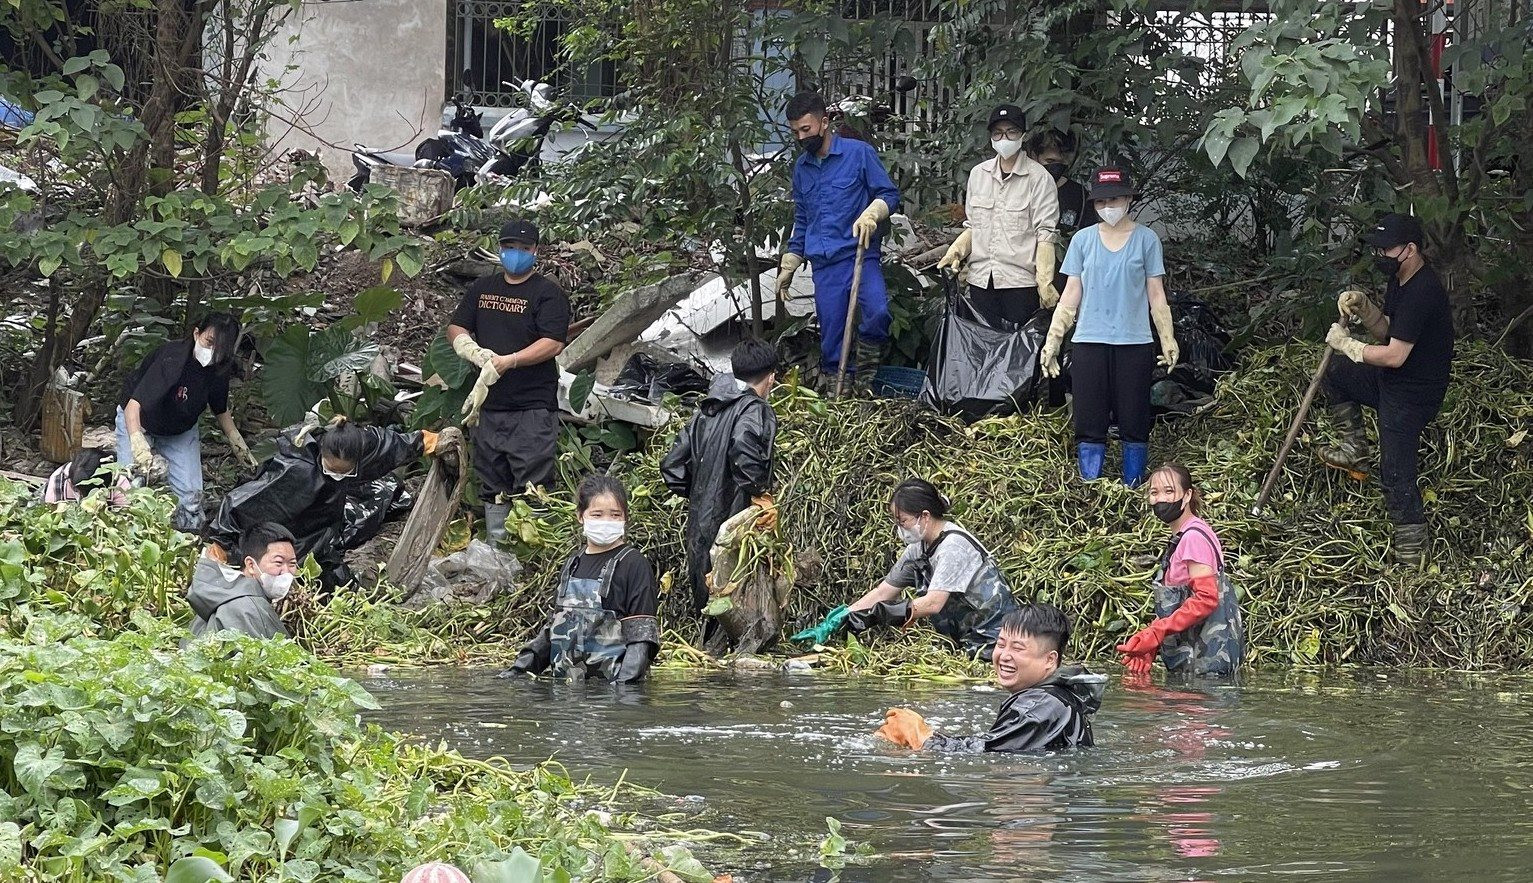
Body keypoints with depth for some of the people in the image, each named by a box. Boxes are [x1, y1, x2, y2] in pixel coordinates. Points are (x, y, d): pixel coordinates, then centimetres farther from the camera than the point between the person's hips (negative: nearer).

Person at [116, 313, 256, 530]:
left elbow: (220, 409, 6)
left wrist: (238, 444, 2)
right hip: (138, 422, -5)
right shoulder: (170, 359, -40)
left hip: (181, 430, 5)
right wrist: (138, 444, -63)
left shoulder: (219, 370, -18)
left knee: (190, 494, -5)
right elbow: (133, 405, -48)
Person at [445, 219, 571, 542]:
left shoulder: (548, 294, -4)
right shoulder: (482, 289, 16)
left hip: (532, 408, -6)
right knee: (493, 488, 12)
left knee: (531, 488, -9)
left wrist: (504, 363, -21)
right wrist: (475, 352, -8)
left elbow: (552, 344, -15)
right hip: (488, 406, 6)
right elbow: (456, 329, 16)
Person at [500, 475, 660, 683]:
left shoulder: (633, 564, 0)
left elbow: (642, 634, -6)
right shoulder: (572, 566, 20)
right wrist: (518, 669, 19)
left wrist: (625, 681, -18)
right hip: (566, 683, 6)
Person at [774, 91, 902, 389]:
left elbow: (889, 194, 0)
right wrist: (788, 267, 24)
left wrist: (871, 214, -20)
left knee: (878, 312, -27)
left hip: (859, 256, -5)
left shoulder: (859, 153, 0)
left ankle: (866, 367, -3)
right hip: (824, 265, 5)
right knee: (831, 336, 1)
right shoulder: (801, 168, 17)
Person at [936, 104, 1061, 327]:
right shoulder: (978, 174, 14)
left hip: (1020, 280, -5)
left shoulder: (1038, 178, -2)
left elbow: (1045, 233, -6)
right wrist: (955, 252, 3)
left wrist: (1045, 281, -14)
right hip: (981, 279, 5)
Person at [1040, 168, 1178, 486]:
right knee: (1089, 423, 0)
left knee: (1134, 421, 2)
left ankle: (1132, 491, 9)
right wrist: (1052, 340, 5)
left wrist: (1168, 339, -1)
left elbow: (1156, 295, 6)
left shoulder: (1145, 239, 3)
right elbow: (1071, 294, 9)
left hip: (1134, 341, -1)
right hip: (1090, 341, 1)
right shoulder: (1083, 240, 7)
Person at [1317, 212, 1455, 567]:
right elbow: (1386, 330, 13)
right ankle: (1354, 451, 25)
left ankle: (1412, 556, 0)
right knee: (1335, 373, 24)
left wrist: (1346, 344, -15)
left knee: (1396, 472, -8)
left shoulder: (1422, 292, -29)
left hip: (1412, 395, -10)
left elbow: (1394, 355, -29)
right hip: (1392, 380, 10)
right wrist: (1363, 307, -7)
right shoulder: (1400, 279, 3)